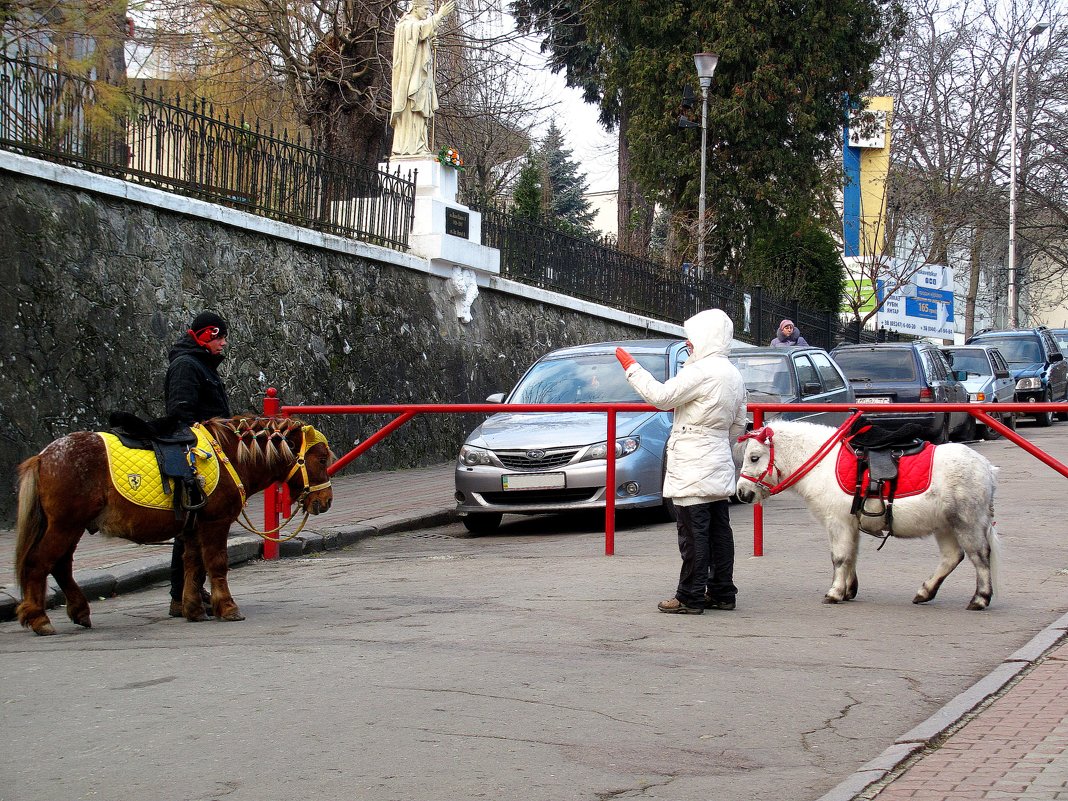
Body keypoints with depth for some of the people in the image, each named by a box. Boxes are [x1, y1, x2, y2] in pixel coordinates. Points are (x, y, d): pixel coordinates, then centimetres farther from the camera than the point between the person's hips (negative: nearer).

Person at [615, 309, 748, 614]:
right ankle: (722, 592, 17)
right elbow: (738, 425, 20)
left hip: (693, 468, -9)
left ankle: (690, 597, -4)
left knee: (693, 532, -6)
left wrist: (631, 367, -7)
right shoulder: (734, 375, 14)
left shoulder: (702, 371, -16)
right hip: (720, 466, 9)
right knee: (719, 530, 12)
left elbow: (661, 396, -17)